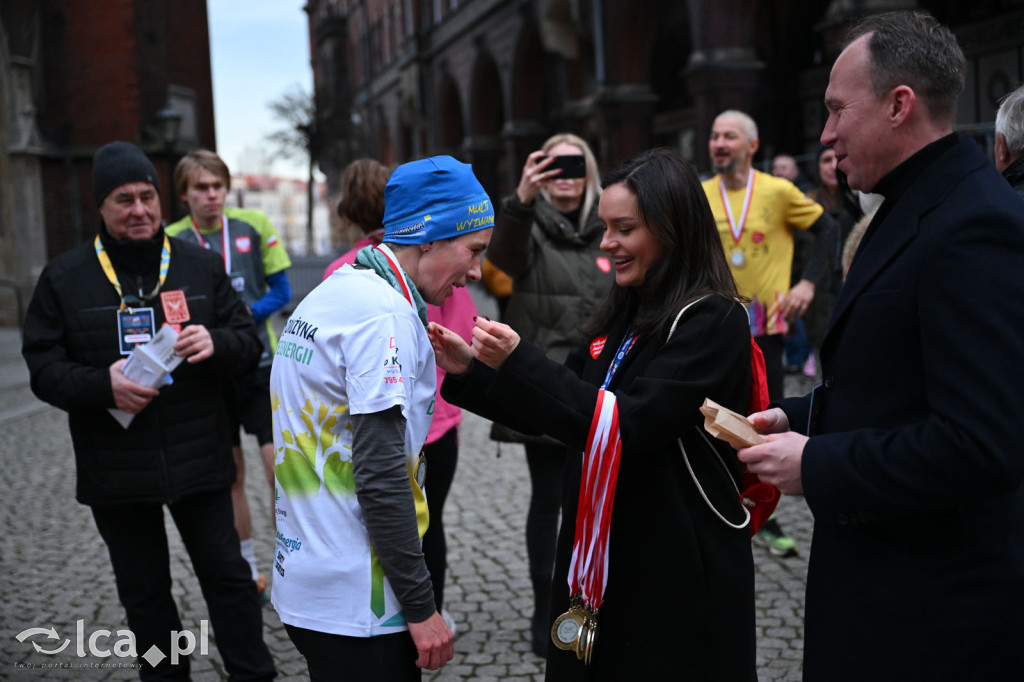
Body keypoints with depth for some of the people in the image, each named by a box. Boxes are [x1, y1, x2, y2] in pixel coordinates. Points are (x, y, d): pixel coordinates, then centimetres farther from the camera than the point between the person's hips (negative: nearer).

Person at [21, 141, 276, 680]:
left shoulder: (201, 266, 3)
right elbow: (43, 365, -2)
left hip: (198, 459, 0)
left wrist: (215, 343, -18)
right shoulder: (64, 277, 0)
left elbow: (248, 341, 5)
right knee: (143, 593, 14)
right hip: (115, 470, 0)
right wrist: (103, 384, -21)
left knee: (227, 576, 7)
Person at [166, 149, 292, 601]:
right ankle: (248, 571, 24)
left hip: (261, 364, 0)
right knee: (230, 474, 9)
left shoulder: (254, 226, -1)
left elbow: (281, 292, 1)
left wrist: (242, 316, -16)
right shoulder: (171, 241, -2)